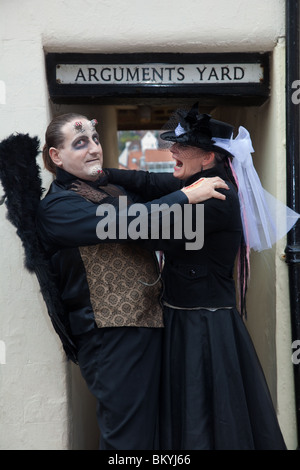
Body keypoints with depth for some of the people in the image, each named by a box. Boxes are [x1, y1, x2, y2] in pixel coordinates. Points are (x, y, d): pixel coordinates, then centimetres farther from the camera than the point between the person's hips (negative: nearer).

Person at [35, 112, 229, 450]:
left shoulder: (113, 189, 14)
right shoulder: (56, 207, -11)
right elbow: (123, 224, -26)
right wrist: (187, 195, -21)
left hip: (147, 323, 8)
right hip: (111, 335, -8)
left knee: (149, 425, 17)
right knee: (128, 437, -1)